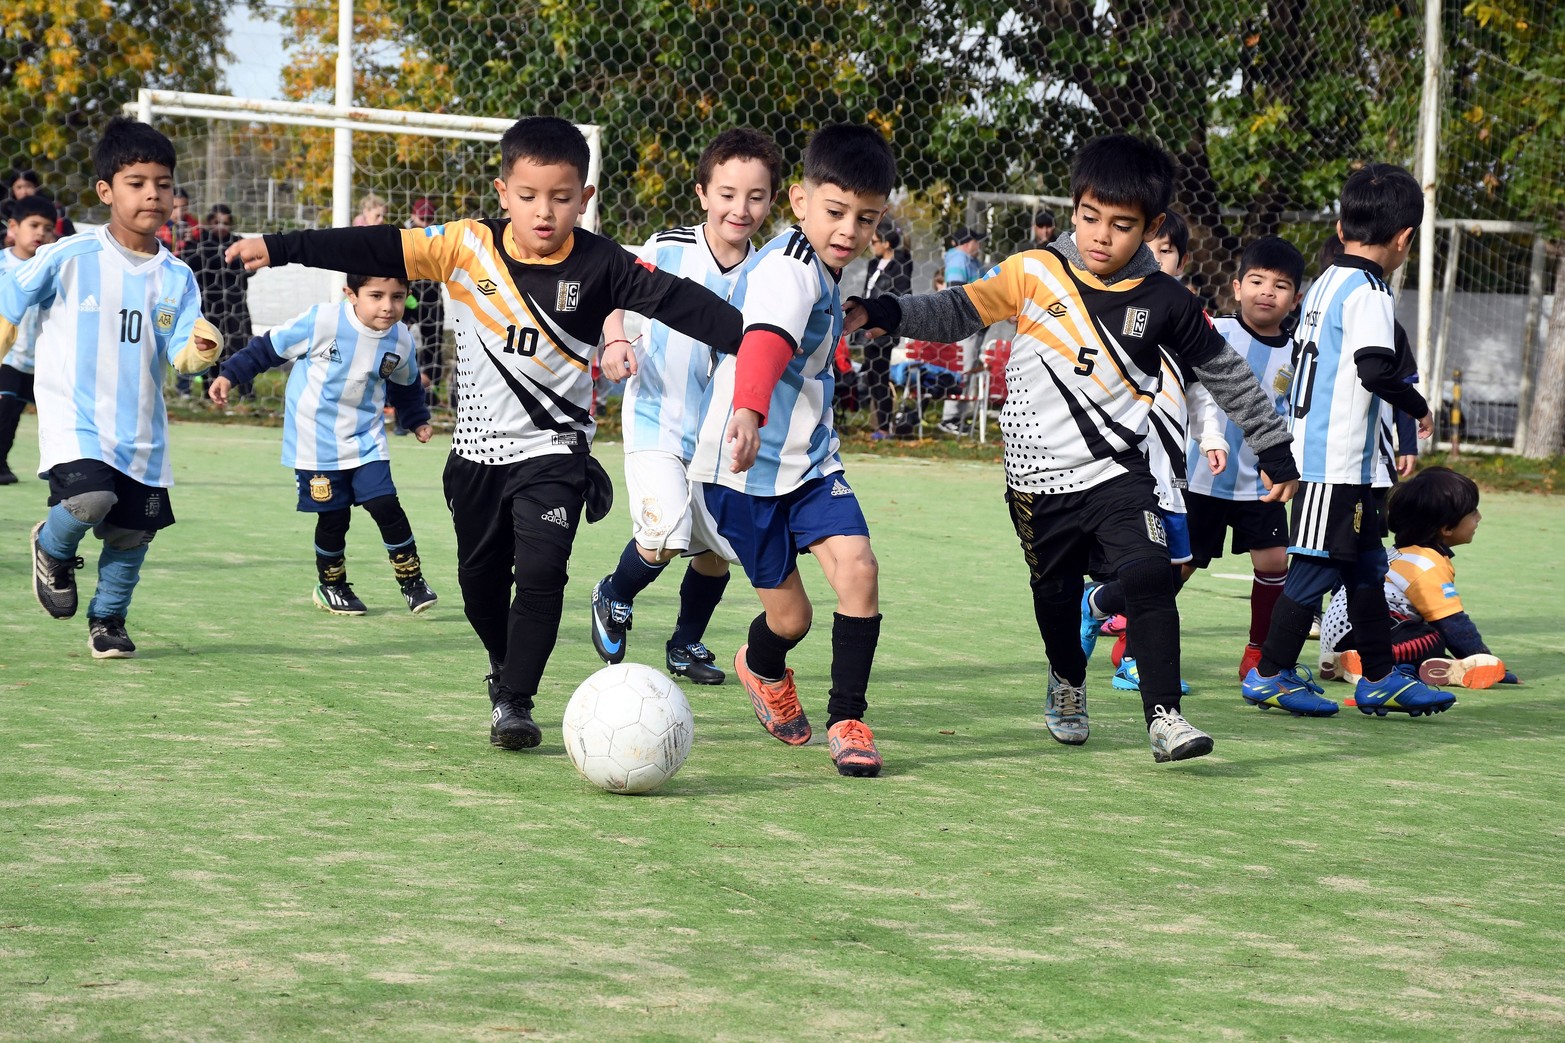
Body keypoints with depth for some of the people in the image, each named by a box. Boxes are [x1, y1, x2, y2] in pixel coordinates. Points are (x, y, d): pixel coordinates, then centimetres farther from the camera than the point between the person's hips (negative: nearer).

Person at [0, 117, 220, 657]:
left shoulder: (176, 277, 0)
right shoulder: (68, 258, -10)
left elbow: (179, 355, -5)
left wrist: (200, 349, -26)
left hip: (141, 430, 4)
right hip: (72, 416, -4)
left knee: (133, 532, 7)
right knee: (92, 497, -27)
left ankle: (108, 619, 33)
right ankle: (53, 548, 8)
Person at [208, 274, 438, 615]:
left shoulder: (401, 340, -6)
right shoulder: (322, 322, -21)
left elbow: (405, 385, 16)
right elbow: (269, 347, -8)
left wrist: (417, 420, 16)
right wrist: (230, 375, -8)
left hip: (366, 442, 3)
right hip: (317, 444, -3)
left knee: (386, 506, -9)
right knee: (333, 518, 3)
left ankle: (411, 580, 7)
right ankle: (331, 585, 26)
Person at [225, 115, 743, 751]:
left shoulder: (599, 266, -11)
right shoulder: (468, 249, -7)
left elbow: (678, 301, -18)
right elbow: (376, 249, -7)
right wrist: (279, 248, -10)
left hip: (554, 450, -3)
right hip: (479, 449, 3)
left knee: (541, 572, -19)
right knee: (480, 580, 16)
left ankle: (515, 702, -9)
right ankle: (505, 670, 42)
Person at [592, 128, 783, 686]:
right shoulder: (668, 250, -12)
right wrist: (616, 342, -14)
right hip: (657, 419, -4)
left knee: (718, 548, 9)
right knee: (662, 538, -19)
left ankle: (686, 644, 34)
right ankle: (614, 598, 13)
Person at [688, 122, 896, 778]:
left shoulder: (821, 271, 6)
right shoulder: (787, 271, -23)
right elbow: (767, 340, -45)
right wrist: (749, 410, -61)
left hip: (809, 462, 7)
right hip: (746, 464, -7)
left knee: (858, 569, -15)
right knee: (790, 614, 1)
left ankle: (847, 720, -2)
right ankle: (763, 670, 38)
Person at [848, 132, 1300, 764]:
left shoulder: (1164, 302, -4)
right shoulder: (1033, 274, -5)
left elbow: (1224, 373, 7)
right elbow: (958, 312, 3)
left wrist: (1273, 450, 11)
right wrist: (883, 314, -12)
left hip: (1117, 472, -1)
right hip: (1040, 481, 1)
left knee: (1149, 575, -21)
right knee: (1056, 598, 14)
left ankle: (1163, 718, -17)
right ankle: (1067, 683, 46)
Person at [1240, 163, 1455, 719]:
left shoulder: (1323, 284, 13)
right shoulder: (1368, 292, -15)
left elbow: (1302, 357, 21)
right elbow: (1377, 370, -27)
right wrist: (1419, 408, -10)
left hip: (1316, 457, 10)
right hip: (1343, 464, -10)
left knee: (1366, 568, 15)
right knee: (1318, 568, -2)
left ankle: (1381, 678, 21)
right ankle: (1270, 674, 4)